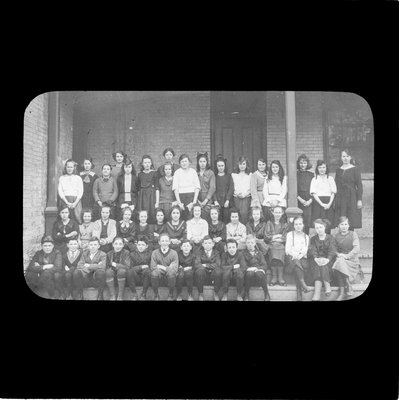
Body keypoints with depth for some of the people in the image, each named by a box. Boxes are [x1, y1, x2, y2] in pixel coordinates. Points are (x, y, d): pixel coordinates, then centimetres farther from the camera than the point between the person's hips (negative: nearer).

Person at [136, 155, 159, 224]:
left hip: (151, 195, -3)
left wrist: (157, 201, -8)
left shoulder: (154, 173, 1)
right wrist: (138, 200, 5)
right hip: (142, 196, 3)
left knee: (151, 214, -7)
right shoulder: (140, 174, 11)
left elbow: (157, 188, -2)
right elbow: (138, 188, 13)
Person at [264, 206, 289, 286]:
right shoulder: (269, 223, 15)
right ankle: (274, 277, -18)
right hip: (271, 245, 0)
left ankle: (281, 278, -20)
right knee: (273, 257, -28)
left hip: (281, 245, 0)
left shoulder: (285, 224, 16)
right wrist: (278, 236, -2)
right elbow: (267, 236, 5)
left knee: (280, 257, -27)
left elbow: (286, 237, 6)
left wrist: (274, 237, -4)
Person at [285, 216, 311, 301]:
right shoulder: (290, 234, 12)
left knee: (305, 265, -33)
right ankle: (303, 284, -43)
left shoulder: (306, 237, 17)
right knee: (296, 262, -37)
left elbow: (305, 251, 4)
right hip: (292, 257, -1)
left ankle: (299, 293, -32)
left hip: (302, 258, 1)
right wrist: (294, 254, -16)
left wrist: (299, 256, -17)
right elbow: (287, 250, 3)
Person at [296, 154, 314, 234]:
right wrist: (300, 199, -7)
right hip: (298, 202, -1)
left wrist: (310, 200, -4)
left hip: (309, 202, 2)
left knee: (307, 223, -2)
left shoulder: (311, 175, 11)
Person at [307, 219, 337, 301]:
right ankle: (327, 285, -46)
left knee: (323, 265, -34)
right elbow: (312, 250, 0)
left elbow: (332, 250, -3)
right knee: (317, 266, -33)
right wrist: (316, 258, -23)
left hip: (327, 260, -1)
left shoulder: (330, 238, 13)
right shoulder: (313, 239, 18)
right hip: (316, 259, 1)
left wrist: (327, 259, -25)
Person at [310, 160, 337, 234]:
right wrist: (322, 204, -12)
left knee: (328, 224, -1)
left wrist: (329, 203, -8)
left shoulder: (330, 179, 11)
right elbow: (314, 193, -2)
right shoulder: (314, 179, 5)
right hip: (318, 202, -2)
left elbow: (333, 193, 7)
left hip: (329, 204, 2)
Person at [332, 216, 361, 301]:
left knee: (340, 262, -33)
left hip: (352, 259, -3)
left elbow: (357, 248, -10)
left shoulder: (353, 234, 0)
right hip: (340, 258, 3)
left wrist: (347, 256, -20)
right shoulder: (336, 236, 10)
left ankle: (342, 292, -23)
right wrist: (338, 254, -9)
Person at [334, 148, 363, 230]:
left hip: (352, 197, -4)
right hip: (340, 198, 4)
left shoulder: (355, 169, -1)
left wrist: (359, 200, -9)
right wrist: (334, 200, 9)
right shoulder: (338, 170, 10)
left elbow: (359, 185, -3)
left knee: (351, 223, -4)